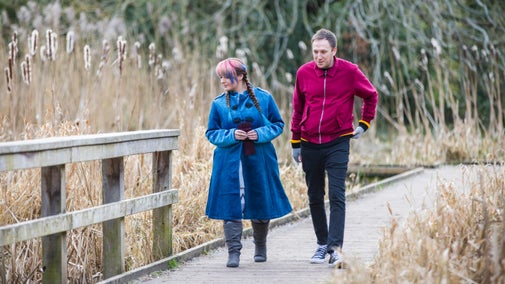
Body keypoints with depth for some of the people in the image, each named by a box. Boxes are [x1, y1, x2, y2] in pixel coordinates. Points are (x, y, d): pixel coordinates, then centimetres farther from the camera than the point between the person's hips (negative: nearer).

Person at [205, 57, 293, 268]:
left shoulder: (264, 98, 0)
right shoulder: (219, 104, 2)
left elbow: (278, 124, 5)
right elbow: (211, 133, 4)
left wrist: (261, 134, -13)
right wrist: (231, 135, -14)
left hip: (258, 161, 0)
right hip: (229, 163, 0)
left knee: (261, 204, 11)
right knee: (231, 207, -7)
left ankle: (260, 247, 32)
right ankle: (233, 252, -4)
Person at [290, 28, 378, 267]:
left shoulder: (349, 71, -6)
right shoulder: (304, 73, 0)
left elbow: (371, 95, 12)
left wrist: (364, 124, 8)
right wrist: (295, 143, 13)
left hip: (337, 143, -3)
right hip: (310, 145, 3)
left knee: (336, 196, -13)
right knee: (315, 198, 9)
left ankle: (336, 248, -19)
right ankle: (322, 244, 21)